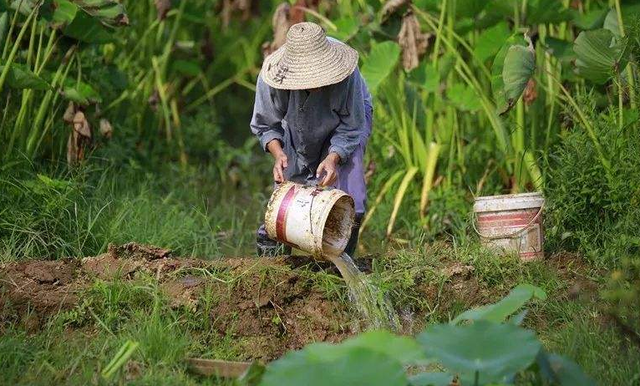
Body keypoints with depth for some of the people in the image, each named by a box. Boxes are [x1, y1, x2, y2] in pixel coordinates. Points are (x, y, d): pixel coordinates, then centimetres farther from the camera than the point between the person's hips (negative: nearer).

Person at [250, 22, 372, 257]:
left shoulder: (346, 74, -39)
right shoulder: (272, 79, -33)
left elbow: (351, 128, -26)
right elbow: (264, 125, -14)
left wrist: (333, 158, -42)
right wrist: (278, 153, -33)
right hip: (296, 128, 2)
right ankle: (269, 254, 19)